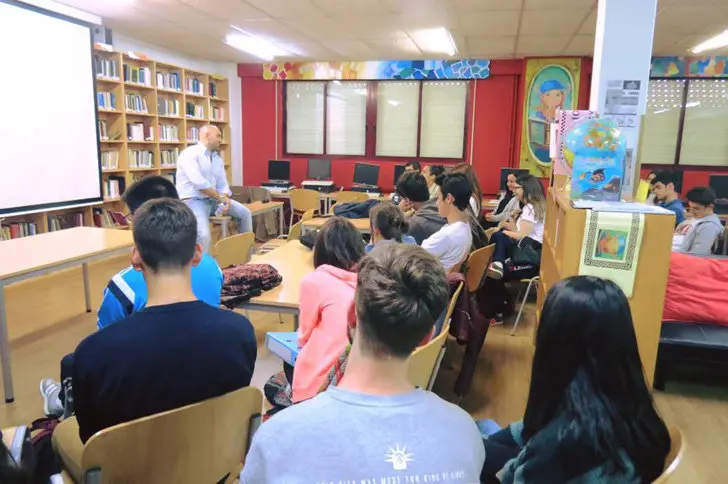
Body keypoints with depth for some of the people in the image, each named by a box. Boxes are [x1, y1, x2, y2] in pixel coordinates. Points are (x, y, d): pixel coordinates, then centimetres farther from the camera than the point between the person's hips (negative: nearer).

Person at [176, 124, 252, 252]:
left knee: (245, 213, 3)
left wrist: (225, 198, -12)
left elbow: (222, 184, 11)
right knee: (203, 235, -32)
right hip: (192, 201, -8)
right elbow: (199, 182, -23)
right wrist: (220, 197, -15)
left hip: (214, 199, 8)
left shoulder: (218, 159, 14)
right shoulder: (190, 154, -12)